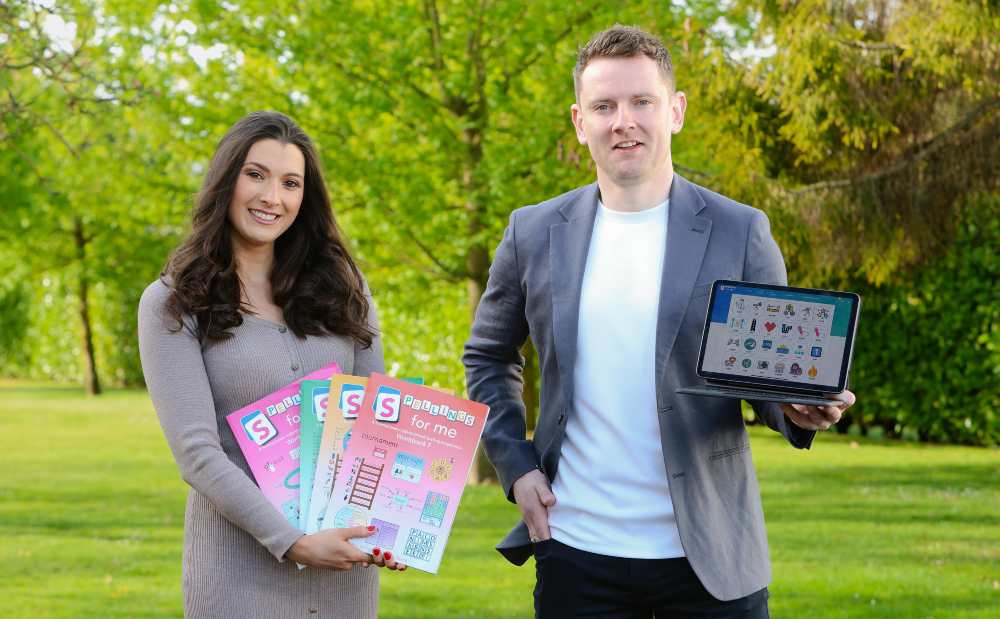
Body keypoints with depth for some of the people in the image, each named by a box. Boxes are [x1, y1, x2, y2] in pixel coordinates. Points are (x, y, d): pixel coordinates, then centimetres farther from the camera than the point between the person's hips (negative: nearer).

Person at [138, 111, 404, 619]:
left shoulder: (340, 286, 8)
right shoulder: (171, 305, -3)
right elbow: (196, 452, -10)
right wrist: (291, 543, -19)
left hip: (345, 558, 3)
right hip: (242, 561, -3)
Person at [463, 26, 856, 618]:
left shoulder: (740, 233, -1)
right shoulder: (534, 233, 5)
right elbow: (489, 360, 17)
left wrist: (800, 409, -18)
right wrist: (516, 466, 4)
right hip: (577, 547, 2)